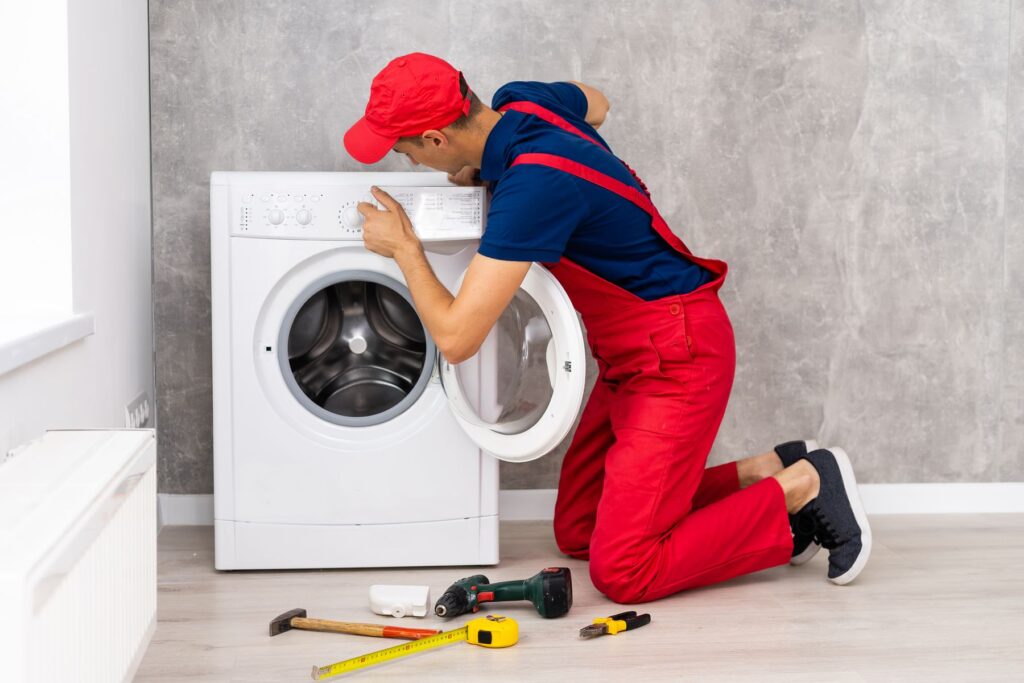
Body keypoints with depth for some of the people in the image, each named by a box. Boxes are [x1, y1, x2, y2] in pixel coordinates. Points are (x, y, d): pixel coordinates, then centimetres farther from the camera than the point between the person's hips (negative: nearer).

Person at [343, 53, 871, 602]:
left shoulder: (534, 186, -29)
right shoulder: (519, 99, -2)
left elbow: (456, 338, -29)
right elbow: (595, 103, 25)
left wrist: (405, 249, -12)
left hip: (678, 356, -10)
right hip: (629, 357, 10)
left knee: (621, 572, -13)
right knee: (576, 534, 12)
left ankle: (801, 486, 1)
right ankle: (761, 475, 15)